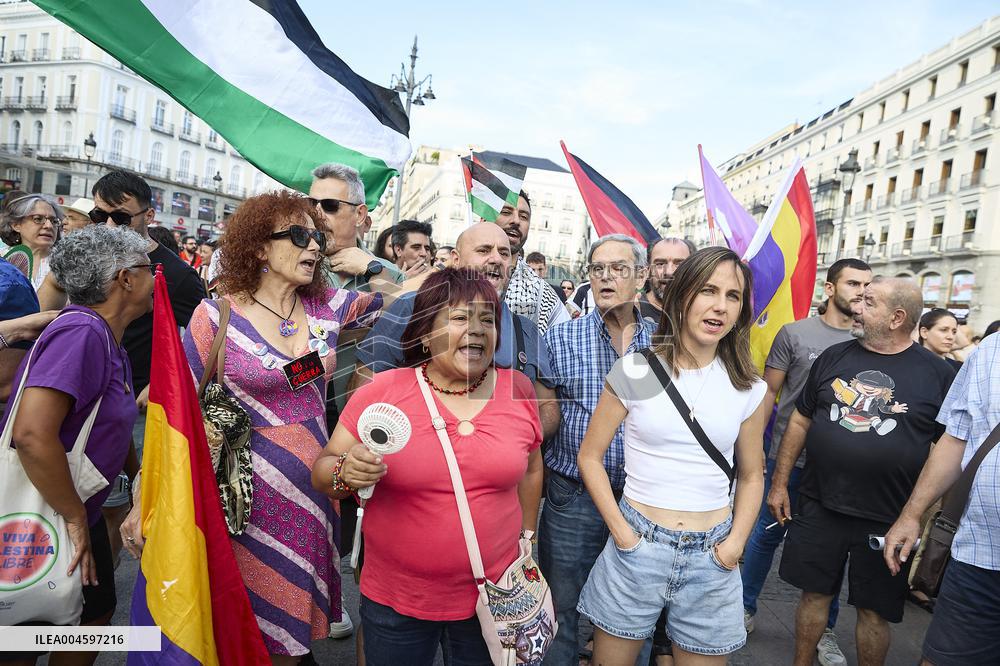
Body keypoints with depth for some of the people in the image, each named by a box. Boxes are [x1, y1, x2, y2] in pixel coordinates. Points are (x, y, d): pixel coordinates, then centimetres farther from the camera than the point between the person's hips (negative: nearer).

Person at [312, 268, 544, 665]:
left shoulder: (518, 390, -6)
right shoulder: (382, 391, -12)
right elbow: (322, 471, -6)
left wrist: (527, 540, 11)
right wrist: (346, 473, -27)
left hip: (492, 597, 2)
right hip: (394, 601, -1)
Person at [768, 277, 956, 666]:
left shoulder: (938, 374, -4)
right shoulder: (834, 357, 3)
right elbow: (800, 422, 8)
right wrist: (779, 484, 7)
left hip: (887, 520, -2)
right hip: (818, 507, 2)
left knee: (874, 609, 13)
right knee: (815, 593, 14)